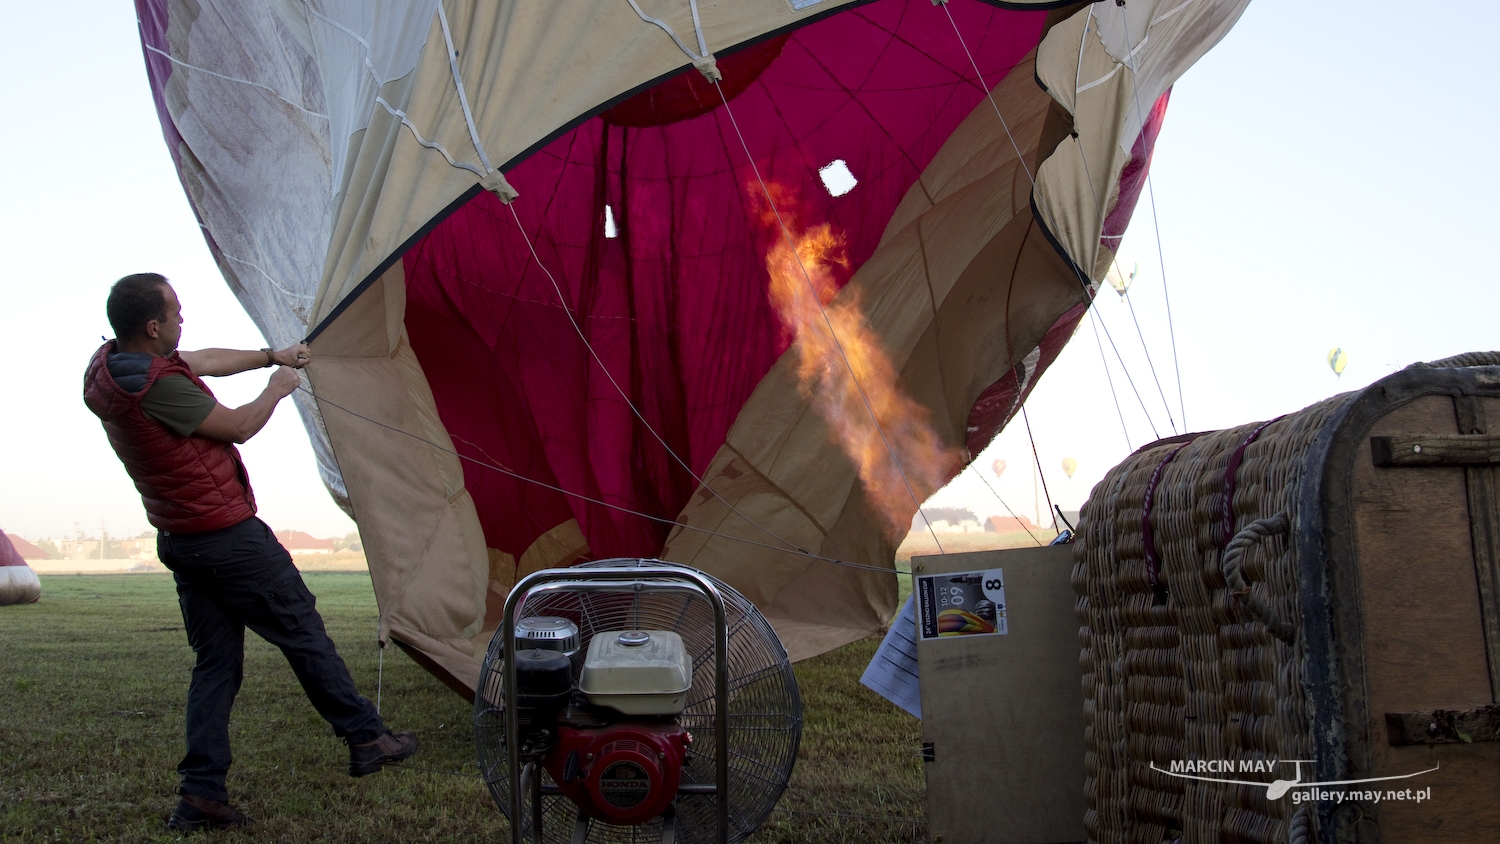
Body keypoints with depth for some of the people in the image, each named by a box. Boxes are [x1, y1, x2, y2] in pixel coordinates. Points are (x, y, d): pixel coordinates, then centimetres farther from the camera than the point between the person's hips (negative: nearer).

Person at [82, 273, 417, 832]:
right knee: (303, 633, 5)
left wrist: (270, 357, 26)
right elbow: (239, 427, -12)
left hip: (179, 543, 9)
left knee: (215, 660, 11)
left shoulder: (109, 364, 5)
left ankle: (201, 791, 6)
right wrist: (278, 388, 6)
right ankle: (365, 739, 16)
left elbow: (206, 361, 19)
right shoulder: (158, 385, -24)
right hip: (229, 536, -9)